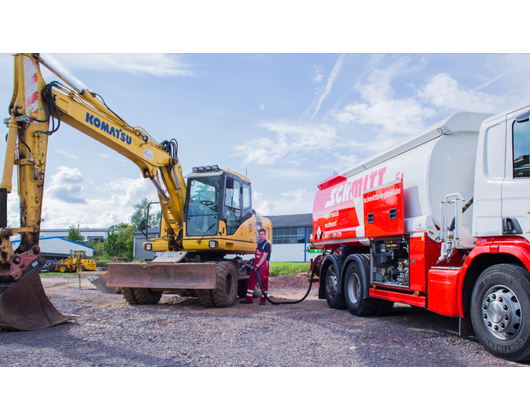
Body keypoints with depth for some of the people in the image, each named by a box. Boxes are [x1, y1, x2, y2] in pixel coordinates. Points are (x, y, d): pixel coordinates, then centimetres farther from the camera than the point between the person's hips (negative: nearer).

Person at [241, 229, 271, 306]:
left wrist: (258, 265, -17)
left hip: (263, 266, -8)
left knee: (263, 283, -1)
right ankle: (249, 299, 11)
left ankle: (263, 300, 7)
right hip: (256, 266, 8)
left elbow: (264, 257, -14)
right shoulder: (259, 244, 18)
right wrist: (254, 259, 10)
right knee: (251, 281, 5)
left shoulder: (267, 244, -7)